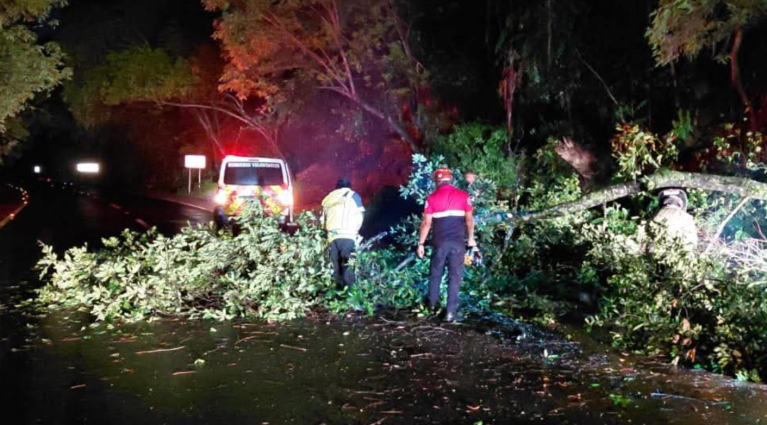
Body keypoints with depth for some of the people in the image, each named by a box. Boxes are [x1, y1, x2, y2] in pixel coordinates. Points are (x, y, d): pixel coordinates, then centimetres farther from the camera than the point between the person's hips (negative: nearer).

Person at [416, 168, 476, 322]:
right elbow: (469, 219, -2)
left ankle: (432, 304, 32)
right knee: (455, 276, 4)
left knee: (435, 273, 18)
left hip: (440, 242, 1)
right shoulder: (463, 195, 0)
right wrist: (471, 238, 10)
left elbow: (426, 223, -4)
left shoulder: (432, 198, -1)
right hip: (458, 242, 0)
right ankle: (451, 312, 3)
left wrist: (421, 243, 2)